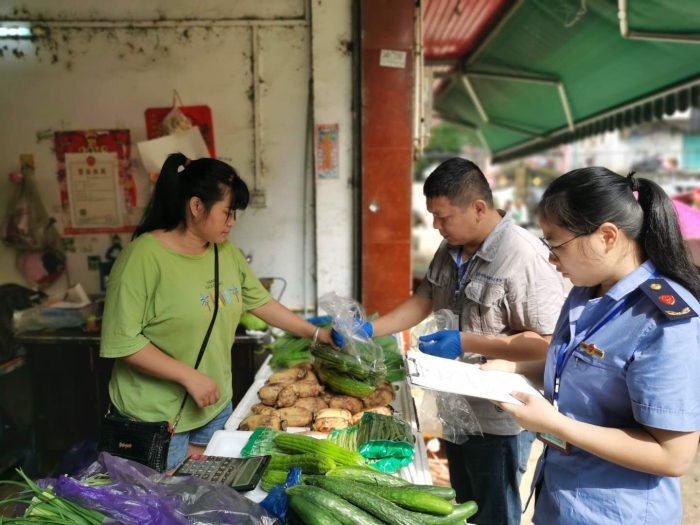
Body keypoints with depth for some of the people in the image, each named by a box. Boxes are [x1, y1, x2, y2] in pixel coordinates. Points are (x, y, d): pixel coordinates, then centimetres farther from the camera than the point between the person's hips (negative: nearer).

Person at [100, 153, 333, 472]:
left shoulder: (227, 252, 1)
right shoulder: (144, 257, -21)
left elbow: (261, 302, 9)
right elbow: (122, 341, -22)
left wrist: (316, 334, 7)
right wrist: (188, 376, -24)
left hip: (216, 406, 7)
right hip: (157, 416, -6)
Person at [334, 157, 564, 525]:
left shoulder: (523, 257, -26)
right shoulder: (450, 250, 2)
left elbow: (547, 342, -28)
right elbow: (423, 300, 10)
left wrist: (466, 342, -28)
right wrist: (370, 329, -2)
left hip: (498, 420, -8)